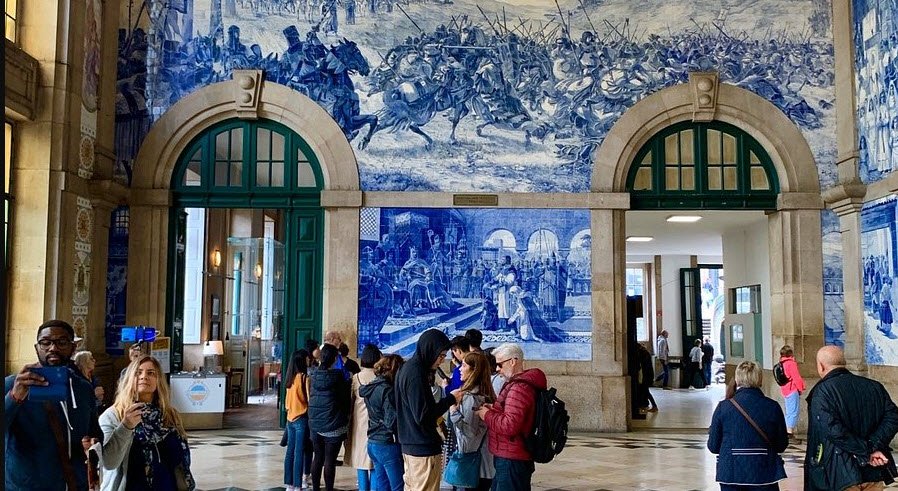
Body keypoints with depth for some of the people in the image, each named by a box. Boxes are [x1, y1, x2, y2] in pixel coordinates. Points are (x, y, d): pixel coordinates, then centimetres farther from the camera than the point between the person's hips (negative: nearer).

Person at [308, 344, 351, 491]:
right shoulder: (338, 375, -13)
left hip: (315, 423, 5)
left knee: (317, 457, 14)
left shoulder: (313, 374, 1)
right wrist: (346, 415, 9)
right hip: (333, 424, -5)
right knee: (330, 459, 0)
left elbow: (310, 396, 12)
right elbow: (345, 396, -4)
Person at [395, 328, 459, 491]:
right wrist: (450, 399, -14)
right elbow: (422, 416, -22)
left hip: (409, 445, 10)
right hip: (424, 449, -10)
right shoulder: (416, 374, -20)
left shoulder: (407, 368, 10)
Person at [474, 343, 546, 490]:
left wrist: (487, 415, -11)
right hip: (511, 457, 11)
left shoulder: (519, 388, -20)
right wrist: (494, 409, 8)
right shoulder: (519, 383, 15)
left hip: (511, 461, -11)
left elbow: (510, 426, -26)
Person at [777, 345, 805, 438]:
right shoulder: (791, 363, -13)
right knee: (794, 412, -7)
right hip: (792, 390, -9)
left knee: (788, 412, 15)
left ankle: (787, 430, 16)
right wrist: (800, 389, -5)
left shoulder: (781, 364, 13)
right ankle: (790, 431, -12)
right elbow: (796, 377, -16)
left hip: (785, 390, 9)